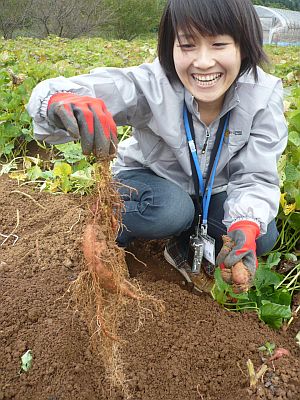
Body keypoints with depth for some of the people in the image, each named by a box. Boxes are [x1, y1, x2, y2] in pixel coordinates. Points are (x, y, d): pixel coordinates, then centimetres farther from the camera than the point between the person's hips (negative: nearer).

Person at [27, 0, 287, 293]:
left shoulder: (264, 96, -21)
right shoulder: (151, 85, -30)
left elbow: (256, 177, -22)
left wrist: (246, 225, -43)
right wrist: (64, 101, -64)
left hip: (211, 191, 3)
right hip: (148, 179, -2)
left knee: (263, 237, -17)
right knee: (170, 210, -34)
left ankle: (187, 240, 8)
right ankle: (117, 229, -1)